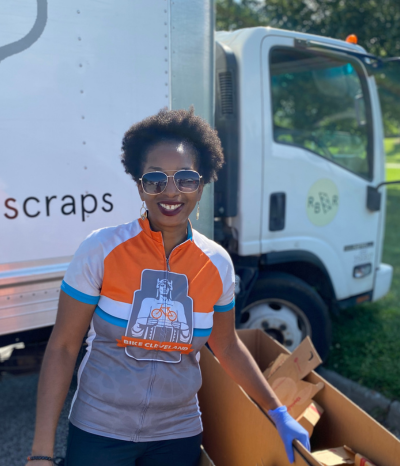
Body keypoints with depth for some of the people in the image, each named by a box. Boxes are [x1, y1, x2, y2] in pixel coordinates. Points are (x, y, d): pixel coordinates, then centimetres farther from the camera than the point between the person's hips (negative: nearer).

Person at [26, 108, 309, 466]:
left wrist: (278, 414, 8)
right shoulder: (101, 250, -15)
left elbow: (227, 346, 7)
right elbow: (62, 347, -11)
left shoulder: (217, 264, -7)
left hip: (179, 435, 3)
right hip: (98, 432, -2)